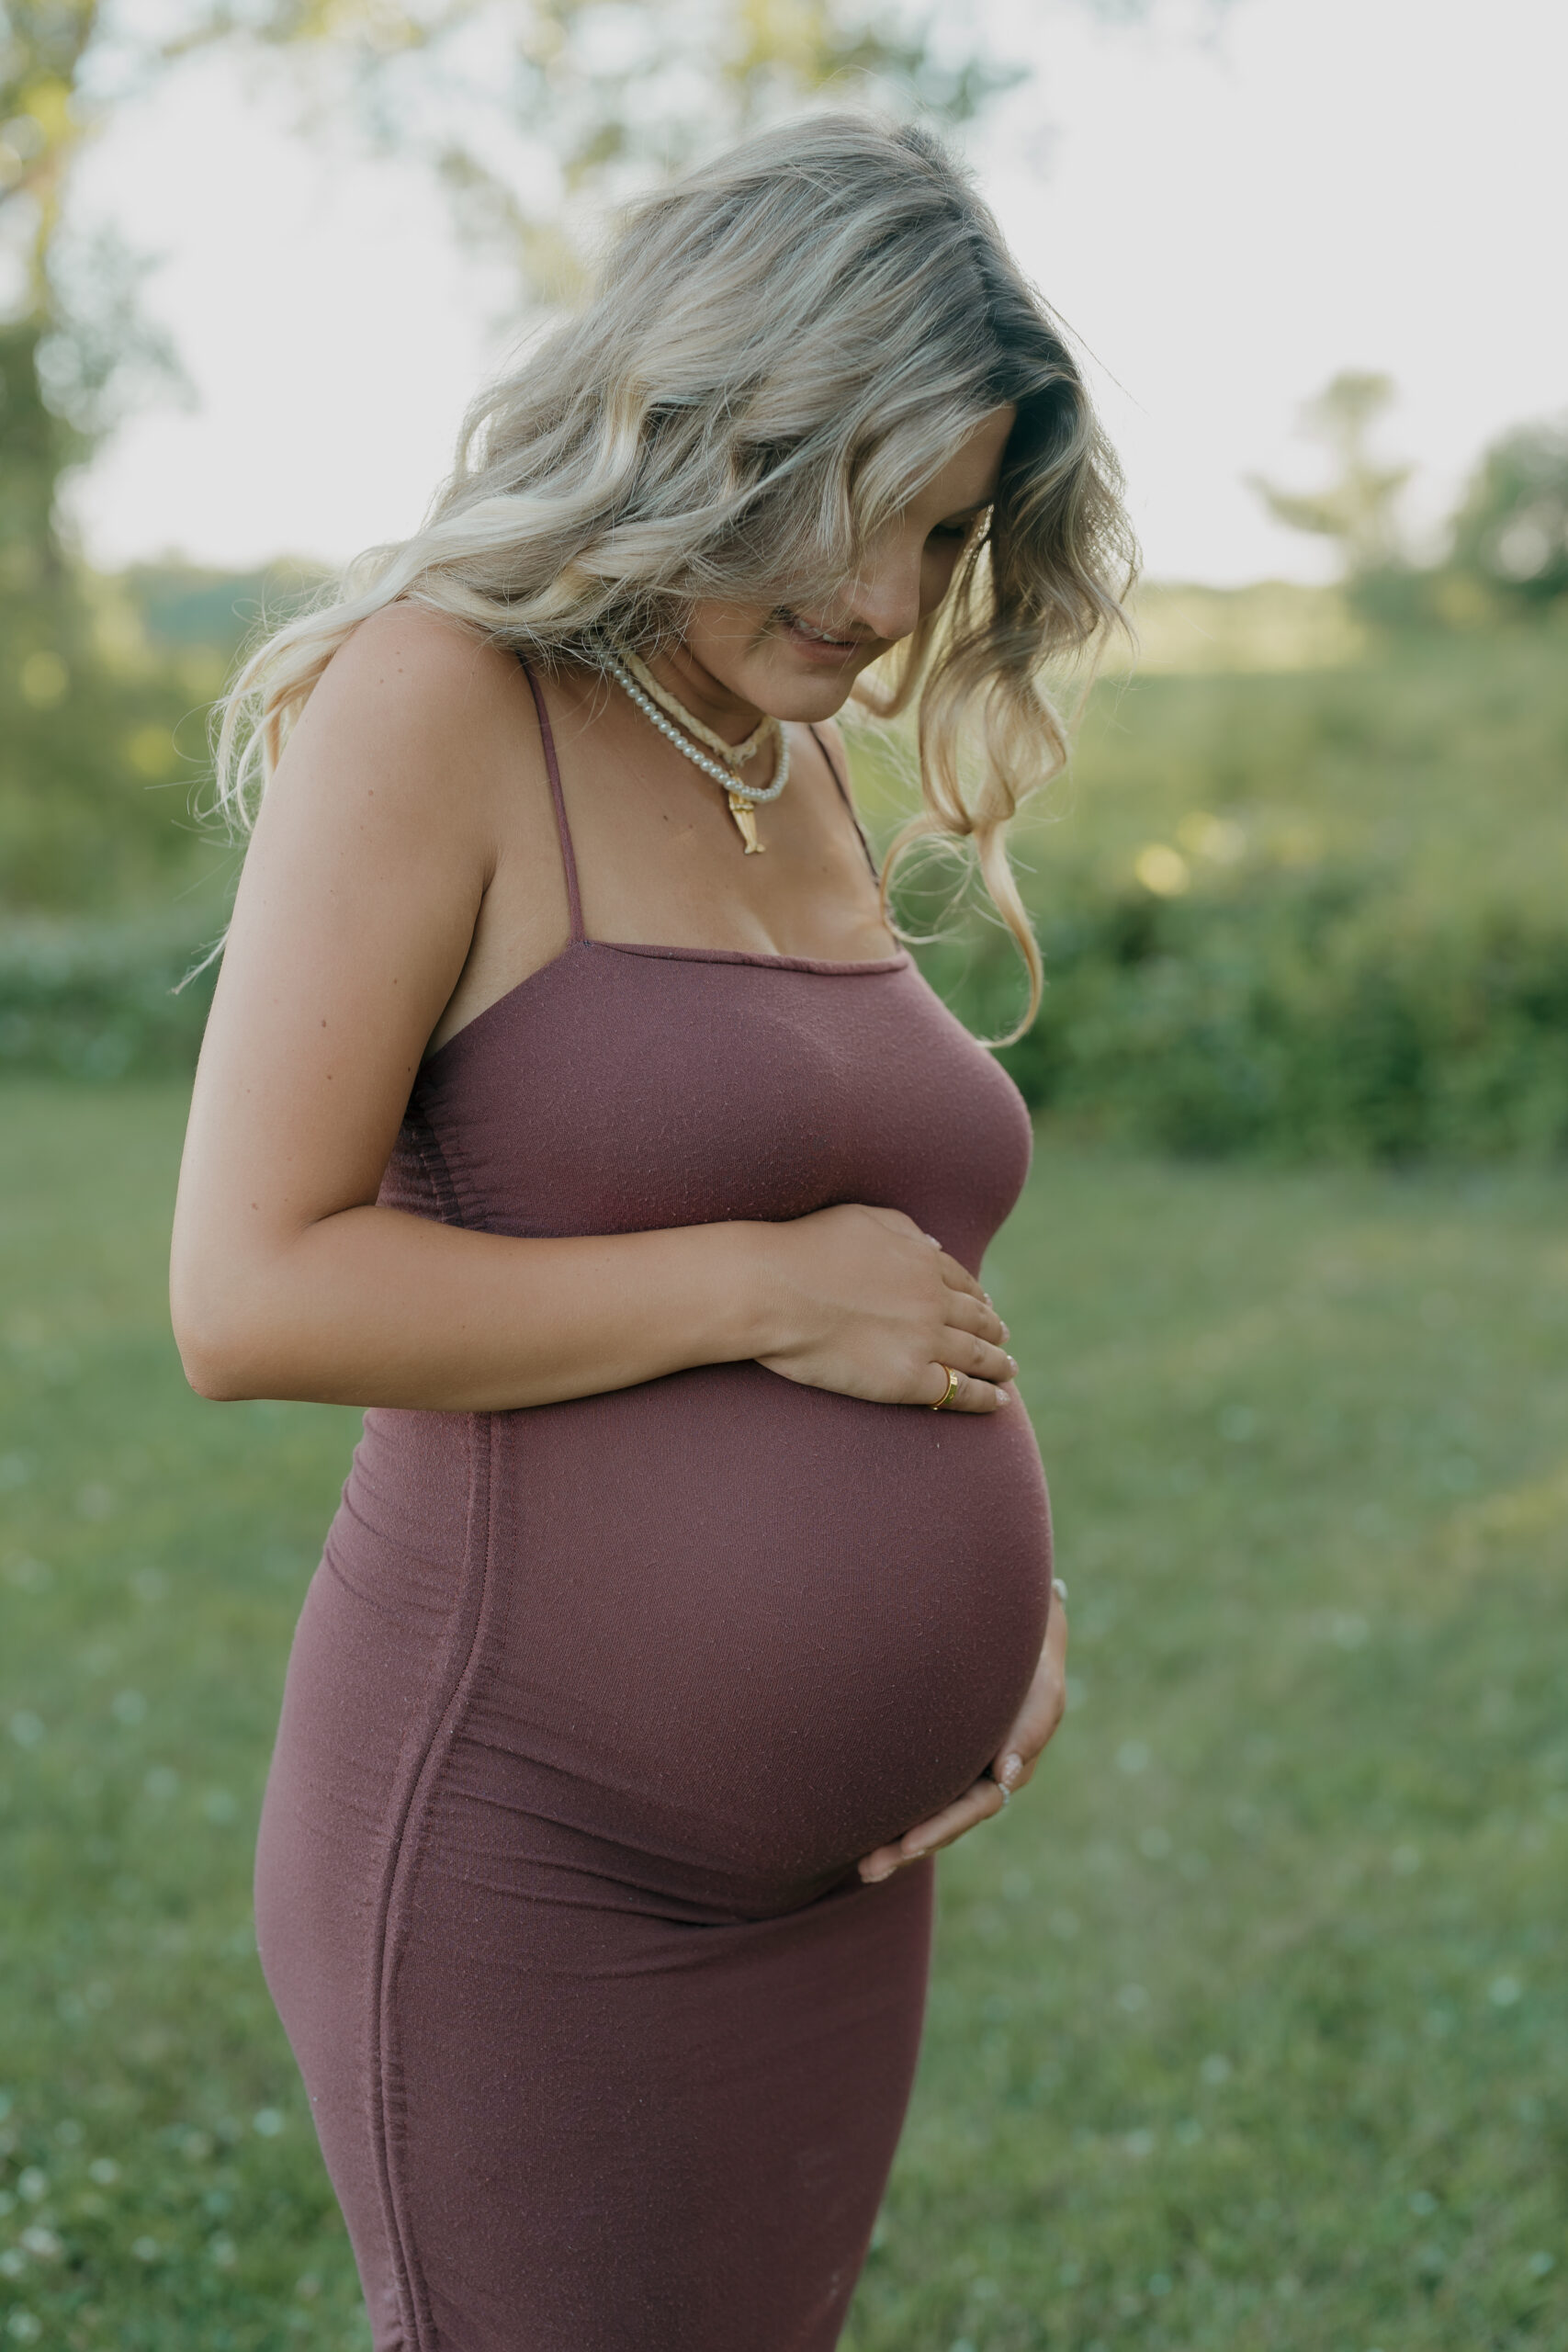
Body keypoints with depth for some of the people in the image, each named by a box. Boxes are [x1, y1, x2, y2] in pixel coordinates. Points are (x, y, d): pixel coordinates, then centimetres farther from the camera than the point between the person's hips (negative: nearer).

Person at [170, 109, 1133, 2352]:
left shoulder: (795, 767, 10)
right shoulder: (438, 696, -12)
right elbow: (249, 1295, -20)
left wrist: (1008, 1587, 3)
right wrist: (770, 1287, -18)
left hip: (828, 1877, 8)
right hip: (531, 1880, -8)